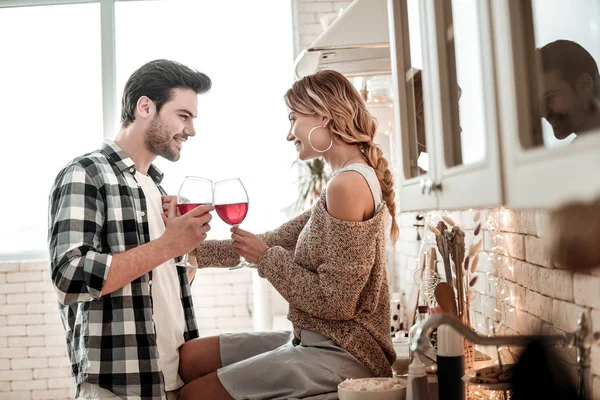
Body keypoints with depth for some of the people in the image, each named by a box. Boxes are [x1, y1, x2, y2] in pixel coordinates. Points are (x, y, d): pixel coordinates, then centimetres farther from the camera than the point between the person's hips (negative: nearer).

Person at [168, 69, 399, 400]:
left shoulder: (348, 184, -20)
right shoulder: (352, 179, 12)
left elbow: (335, 301, -23)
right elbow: (273, 242, 11)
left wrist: (266, 258, -10)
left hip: (340, 352, -9)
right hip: (315, 341, 9)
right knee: (188, 357, 12)